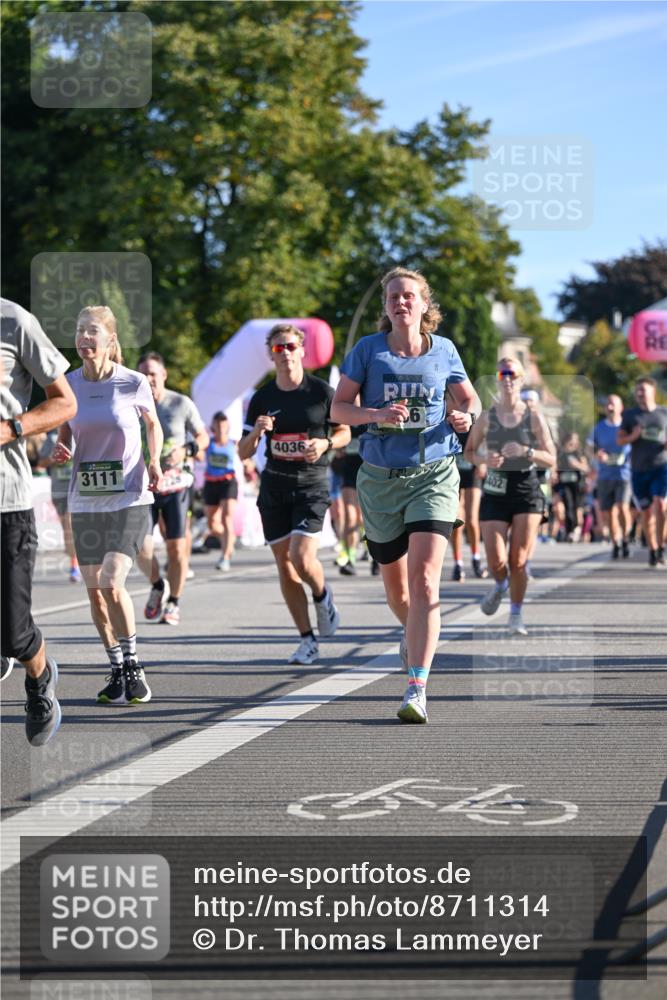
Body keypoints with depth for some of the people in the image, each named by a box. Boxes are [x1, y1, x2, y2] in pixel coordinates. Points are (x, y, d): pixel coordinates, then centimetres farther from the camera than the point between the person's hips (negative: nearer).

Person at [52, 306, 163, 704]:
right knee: (95, 591, 7)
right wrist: (61, 450, -9)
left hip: (130, 498, -4)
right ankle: (118, 671, 22)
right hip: (85, 501, 4)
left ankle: (132, 663, -2)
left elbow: (153, 424, 10)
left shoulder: (133, 383, -7)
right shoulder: (69, 384, 1)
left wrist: (155, 462, -5)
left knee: (111, 583, -19)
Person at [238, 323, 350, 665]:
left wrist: (325, 443, -13)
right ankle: (307, 640, 13)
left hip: (312, 485, -3)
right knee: (284, 565, 3)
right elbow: (243, 452, 6)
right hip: (274, 486, 4)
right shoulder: (262, 398, 4)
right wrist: (256, 432, -15)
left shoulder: (321, 392, -3)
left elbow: (344, 432, 8)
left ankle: (323, 597, 17)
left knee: (302, 558, -18)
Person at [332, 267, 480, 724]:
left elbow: (469, 397, 16)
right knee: (395, 584, 13)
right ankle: (415, 633, 49)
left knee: (424, 578, -17)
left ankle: (417, 690, -20)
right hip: (381, 477, 2)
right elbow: (338, 408, 0)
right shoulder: (368, 349, 1)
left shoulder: (443, 350, 3)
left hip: (434, 475, -2)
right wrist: (377, 415, -19)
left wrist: (465, 417, -7)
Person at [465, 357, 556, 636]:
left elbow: (551, 459, -2)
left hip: (527, 491, -1)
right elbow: (469, 451, 12)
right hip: (495, 493, 1)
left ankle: (516, 614, 13)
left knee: (518, 561, -5)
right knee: (496, 562, -7)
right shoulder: (487, 417, 2)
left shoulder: (534, 415, -2)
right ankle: (500, 585, 30)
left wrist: (525, 451, -20)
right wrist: (485, 459, -10)